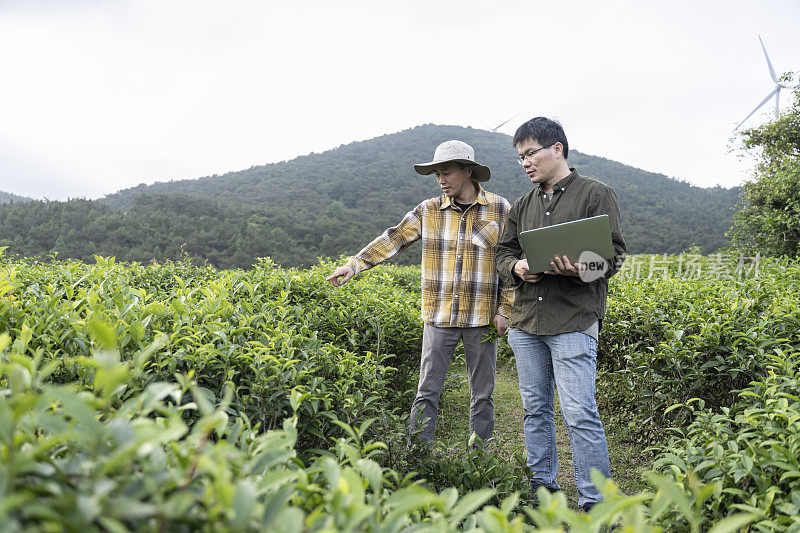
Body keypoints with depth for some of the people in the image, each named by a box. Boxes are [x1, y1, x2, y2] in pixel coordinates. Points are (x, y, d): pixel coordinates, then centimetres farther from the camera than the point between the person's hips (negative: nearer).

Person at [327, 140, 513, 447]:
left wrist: (504, 309, -2)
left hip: (481, 318, -1)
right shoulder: (428, 211, 4)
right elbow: (392, 239, 0)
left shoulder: (500, 209, 0)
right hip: (438, 317, 1)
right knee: (428, 391, 4)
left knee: (482, 394, 11)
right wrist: (354, 264, -10)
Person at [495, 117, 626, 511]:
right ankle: (542, 486, 28)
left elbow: (614, 254, -5)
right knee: (535, 408, 13)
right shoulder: (522, 206, 17)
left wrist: (581, 269, -25)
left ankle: (593, 503, 6)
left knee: (579, 413, -8)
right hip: (525, 322, 6)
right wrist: (517, 267, -6)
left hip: (573, 322, -6)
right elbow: (503, 253, 18)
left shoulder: (596, 194, 0)